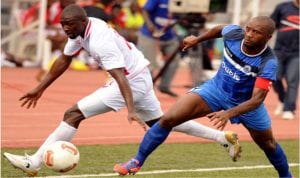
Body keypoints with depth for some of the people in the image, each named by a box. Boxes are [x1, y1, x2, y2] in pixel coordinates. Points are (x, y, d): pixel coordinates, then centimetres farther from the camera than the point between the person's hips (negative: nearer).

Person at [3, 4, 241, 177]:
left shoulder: (100, 41, -28)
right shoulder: (80, 29, -1)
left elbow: (121, 78, -36)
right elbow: (64, 61, 11)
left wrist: (131, 110, -47)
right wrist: (40, 89, 12)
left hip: (133, 81, -10)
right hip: (140, 77, 10)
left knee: (73, 114, -13)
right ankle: (224, 137, 27)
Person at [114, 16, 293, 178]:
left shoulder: (268, 63, -33)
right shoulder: (234, 33, -23)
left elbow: (257, 99, -38)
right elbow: (219, 29, 3)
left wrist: (229, 113, -52)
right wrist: (198, 39, 17)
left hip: (246, 103, -2)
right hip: (216, 89, 2)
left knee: (268, 144, 18)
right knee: (169, 119, -13)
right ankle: (137, 162, 1)